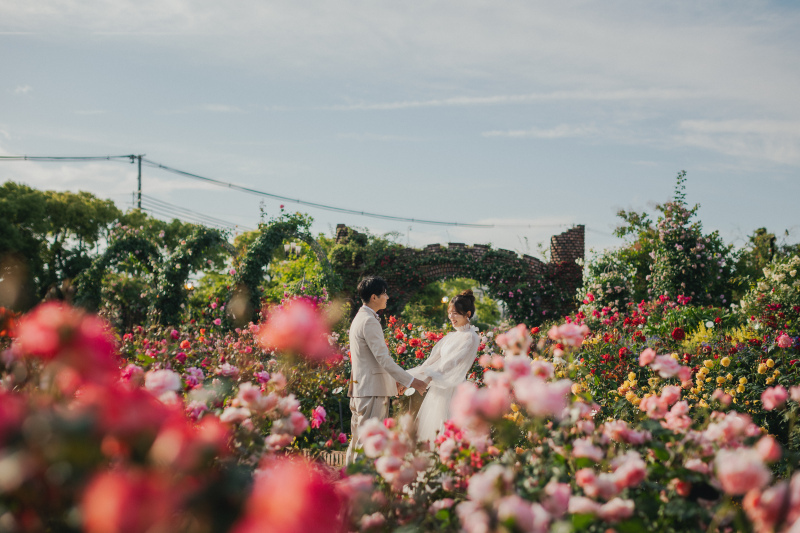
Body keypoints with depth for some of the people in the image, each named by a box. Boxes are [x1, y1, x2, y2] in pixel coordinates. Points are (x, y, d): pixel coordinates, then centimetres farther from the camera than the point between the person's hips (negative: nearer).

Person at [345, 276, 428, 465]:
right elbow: (383, 358, -21)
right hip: (371, 390, -11)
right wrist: (411, 381, -18)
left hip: (361, 388, 11)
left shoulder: (360, 318, 18)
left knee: (357, 441, 14)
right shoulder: (369, 321, -16)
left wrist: (393, 380, 24)